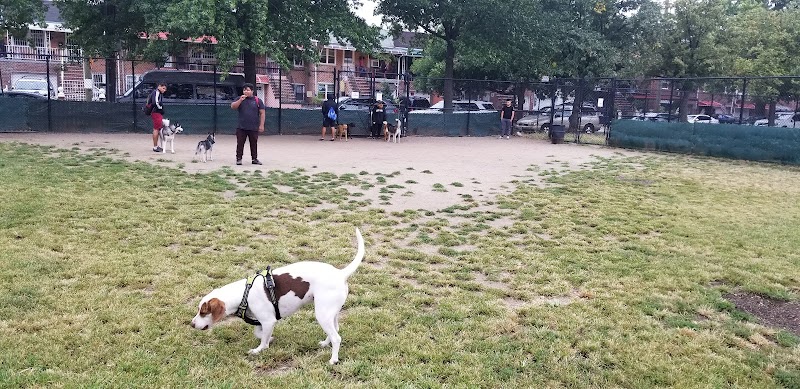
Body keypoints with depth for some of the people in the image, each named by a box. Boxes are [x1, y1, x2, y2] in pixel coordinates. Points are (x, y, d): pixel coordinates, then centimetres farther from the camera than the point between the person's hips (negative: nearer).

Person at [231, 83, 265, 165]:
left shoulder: (257, 100, 3)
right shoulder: (239, 99, 9)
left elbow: (262, 113, 1)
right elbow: (232, 106, -4)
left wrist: (261, 125, -5)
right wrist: (240, 100, -17)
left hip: (254, 128, -1)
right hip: (241, 127, 1)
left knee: (254, 144, 7)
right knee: (240, 144, 2)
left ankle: (255, 159, 17)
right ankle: (239, 158, 9)